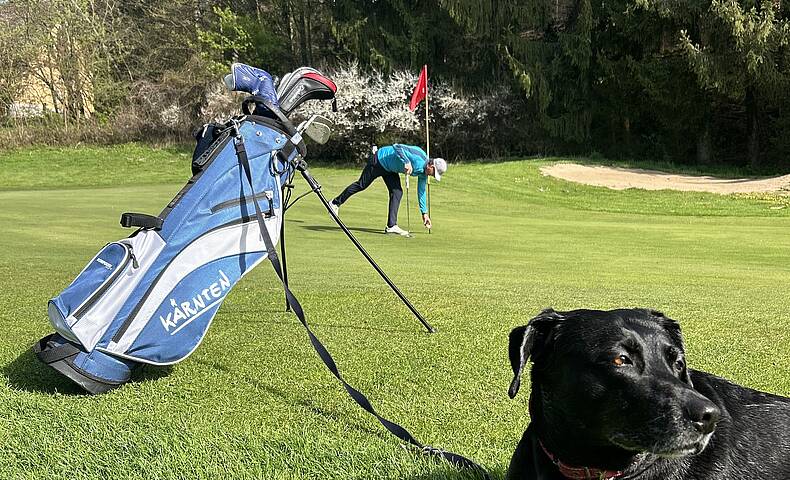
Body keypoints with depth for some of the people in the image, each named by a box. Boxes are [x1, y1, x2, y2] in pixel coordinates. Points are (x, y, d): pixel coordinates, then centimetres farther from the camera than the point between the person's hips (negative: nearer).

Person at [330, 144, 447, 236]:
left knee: (397, 192, -6)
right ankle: (336, 203, 19)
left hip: (390, 169, 8)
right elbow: (397, 147, -35)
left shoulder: (423, 172, -3)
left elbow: (421, 192, 8)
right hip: (378, 160, -8)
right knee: (361, 185, 2)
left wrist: (424, 213, 8)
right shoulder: (417, 157, -30)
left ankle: (391, 226, -7)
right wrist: (406, 162, -48)